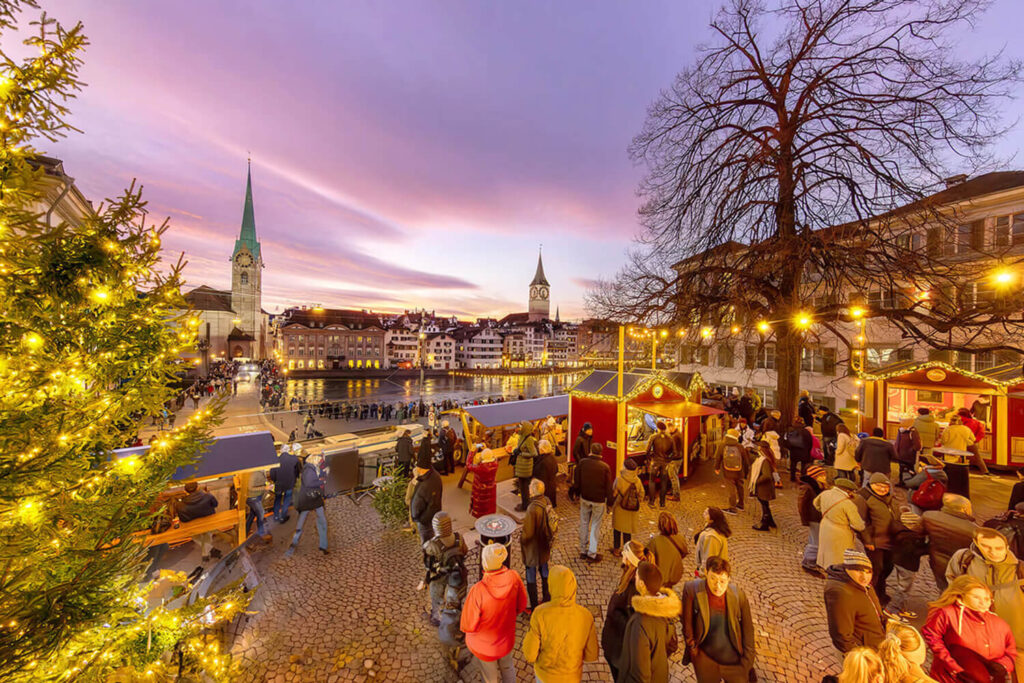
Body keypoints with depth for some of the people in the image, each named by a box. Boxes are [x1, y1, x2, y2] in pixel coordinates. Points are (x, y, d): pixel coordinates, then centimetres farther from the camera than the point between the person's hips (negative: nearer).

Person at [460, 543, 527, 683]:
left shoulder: (477, 591, -40)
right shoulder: (514, 578, -29)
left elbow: (467, 626, -24)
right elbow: (521, 605, -10)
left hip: (484, 645, -2)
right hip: (507, 640, 2)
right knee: (507, 667, 34)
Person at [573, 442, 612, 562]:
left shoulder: (582, 463, -10)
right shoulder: (605, 467, -15)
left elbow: (576, 482, -2)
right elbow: (608, 487, -8)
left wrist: (578, 493, 13)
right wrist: (609, 500, 5)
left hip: (584, 498, 2)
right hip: (599, 501, -2)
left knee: (584, 524, 15)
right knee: (595, 526, 11)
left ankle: (583, 551, 26)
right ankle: (592, 553, 18)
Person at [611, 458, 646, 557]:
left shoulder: (619, 479, -23)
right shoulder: (637, 480, -14)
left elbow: (614, 494, -13)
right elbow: (641, 495, -3)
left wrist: (611, 504, 6)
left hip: (619, 509, -2)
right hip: (632, 510, 2)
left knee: (617, 529, 16)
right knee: (627, 530, 17)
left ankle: (616, 550, 28)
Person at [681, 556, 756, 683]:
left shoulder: (738, 595, -18)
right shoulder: (692, 589, -24)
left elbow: (747, 630, -3)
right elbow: (687, 624, -12)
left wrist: (747, 662, 0)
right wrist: (693, 649, -5)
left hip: (734, 661, 1)